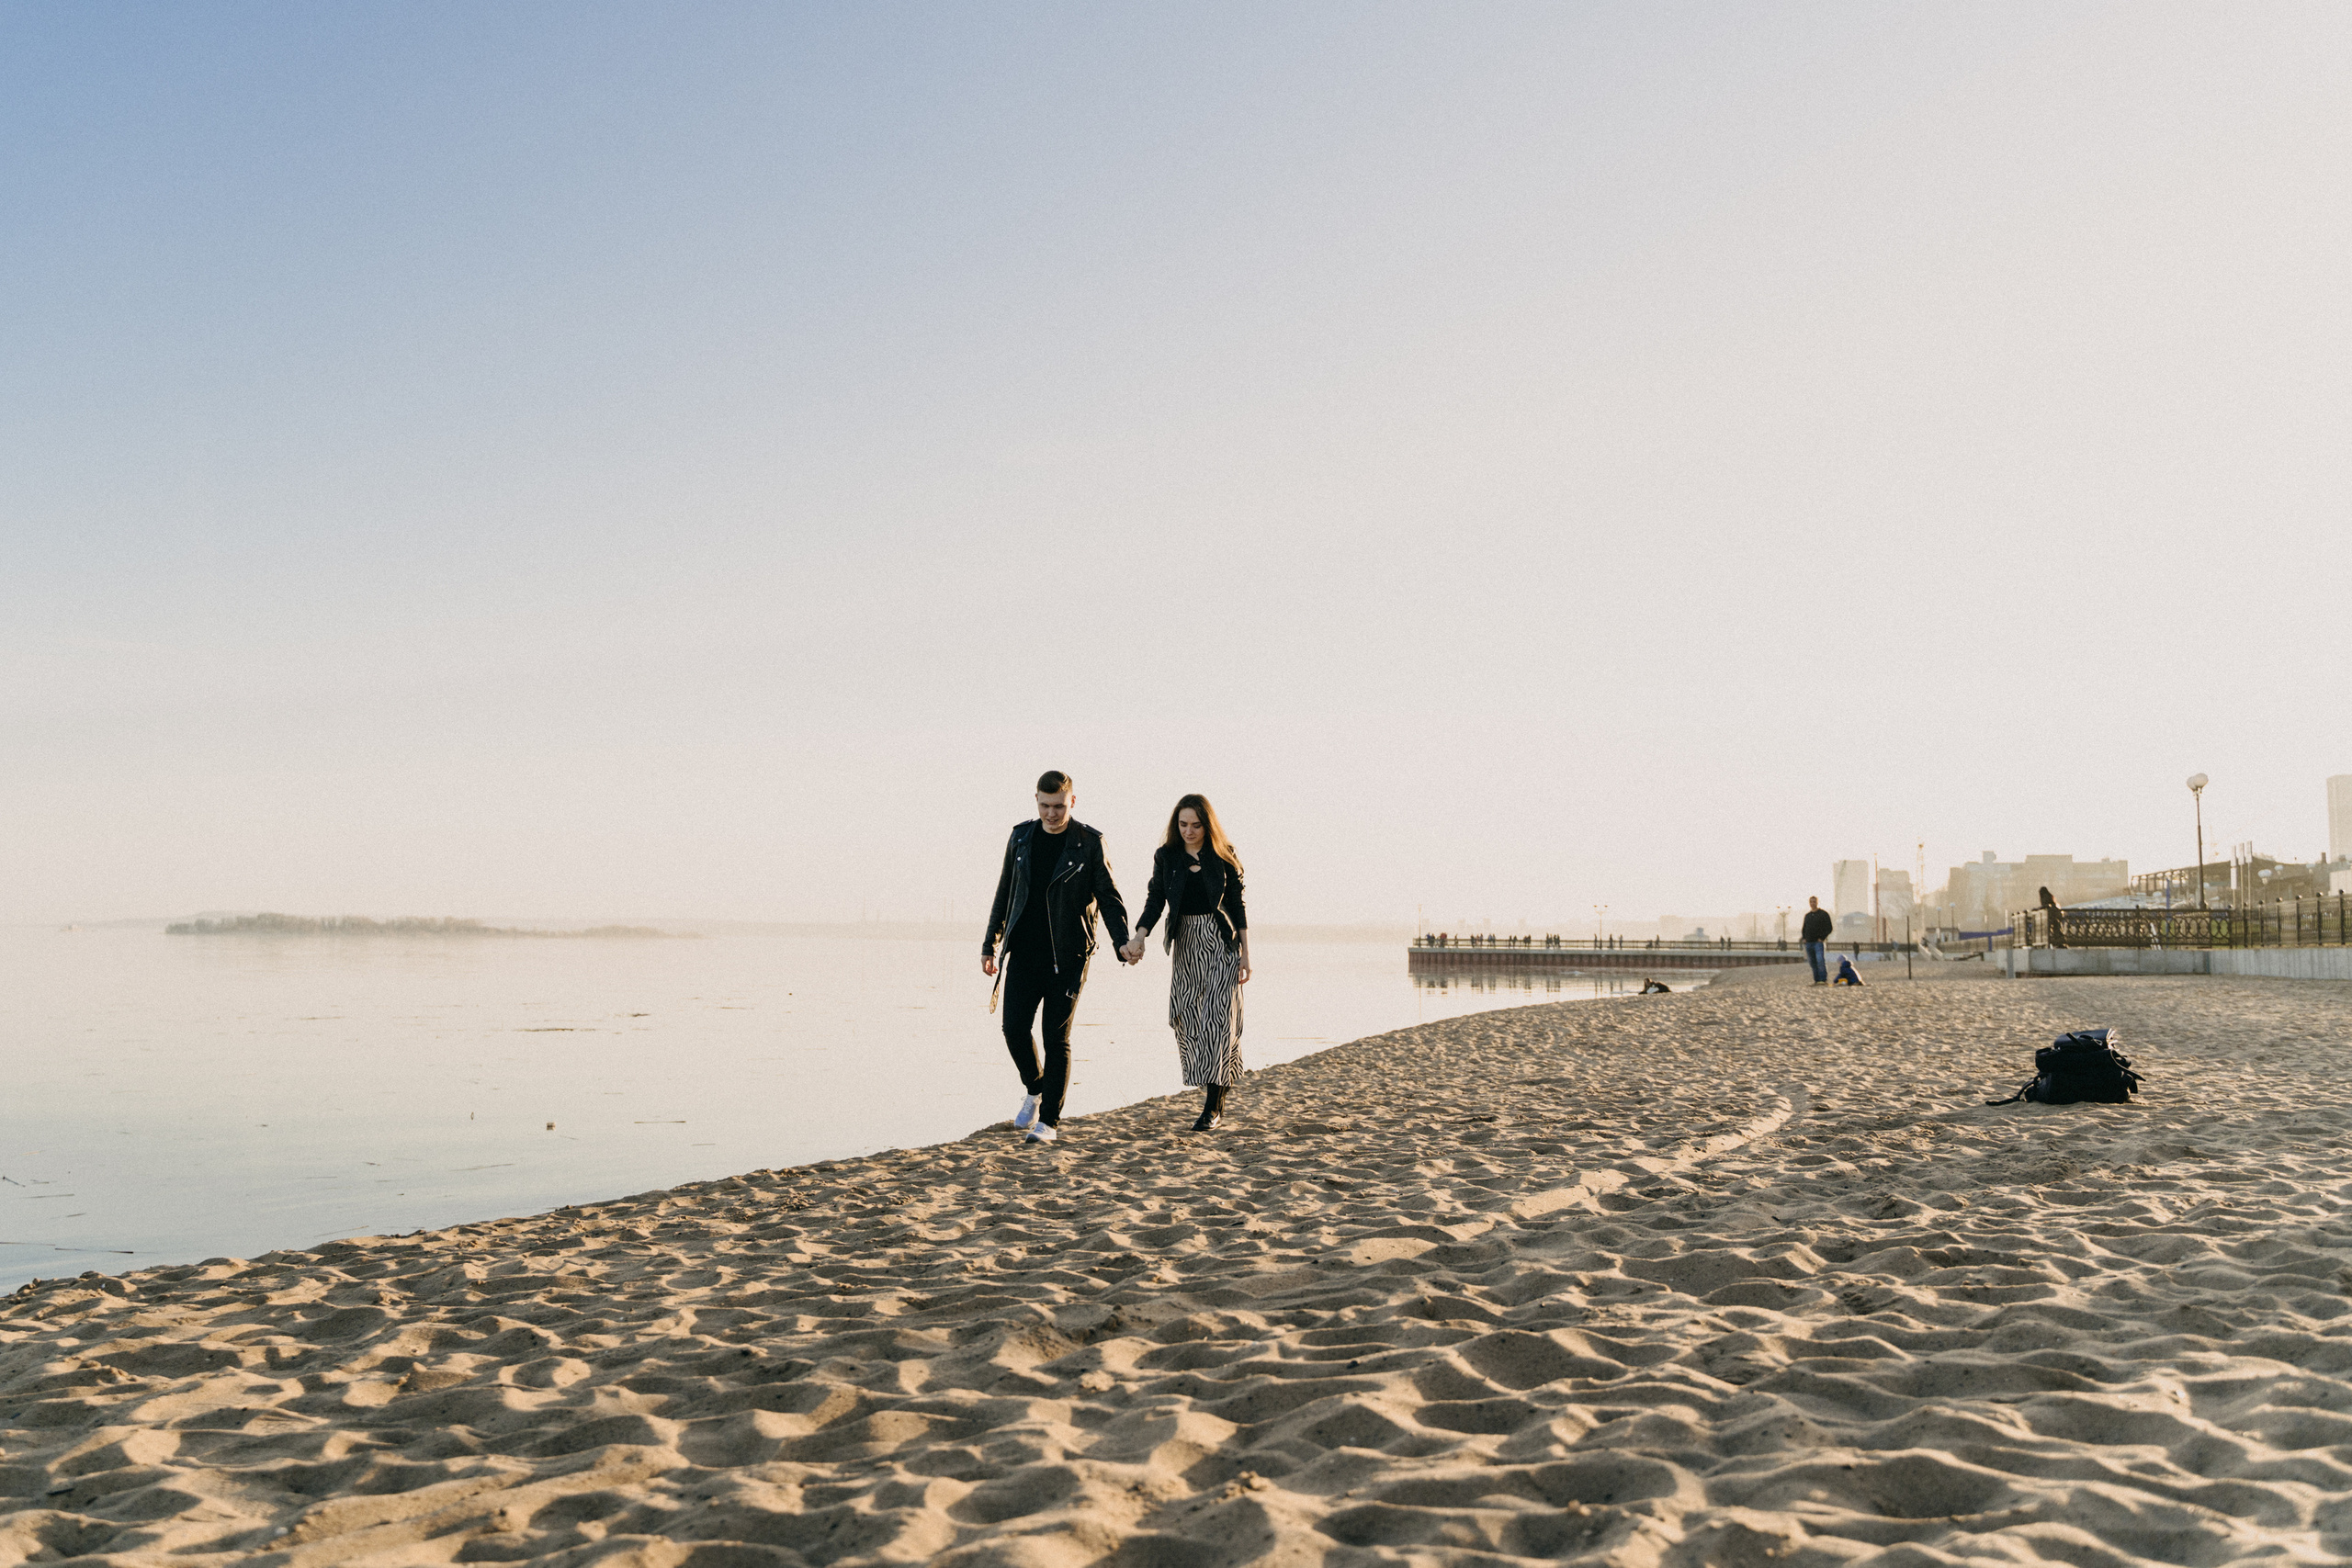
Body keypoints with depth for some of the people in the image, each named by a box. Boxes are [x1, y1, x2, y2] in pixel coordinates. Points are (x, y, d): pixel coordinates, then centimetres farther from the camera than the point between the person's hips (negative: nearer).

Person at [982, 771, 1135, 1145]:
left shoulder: (1089, 843, -3)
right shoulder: (1021, 837, 8)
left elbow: (1108, 897, -2)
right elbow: (1004, 894, 16)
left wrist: (1123, 942, -15)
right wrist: (989, 945, 15)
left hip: (1067, 956, -3)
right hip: (1024, 952, 4)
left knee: (1057, 1038, -2)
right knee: (1014, 1028, -2)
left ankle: (1049, 1120, 6)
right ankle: (1035, 1090, 26)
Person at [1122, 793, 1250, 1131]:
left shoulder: (1223, 856, -2)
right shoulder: (1166, 856, 2)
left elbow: (1237, 904, 2)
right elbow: (1156, 901, -3)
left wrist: (1245, 953, 0)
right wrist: (1139, 937, -20)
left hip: (1222, 943, -3)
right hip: (1186, 944, 3)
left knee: (1218, 1019, -10)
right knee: (1187, 1020, 3)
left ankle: (1213, 1106, -10)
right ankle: (1211, 1088, 23)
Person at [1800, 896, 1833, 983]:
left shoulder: (1823, 914, 2)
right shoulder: (1807, 915, 19)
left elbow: (1829, 928, -2)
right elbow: (1804, 929, 26)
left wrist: (1822, 938, -11)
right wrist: (1804, 938, 9)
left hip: (1819, 942, -6)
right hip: (1809, 943, 6)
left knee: (1820, 961, -18)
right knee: (1813, 963, 4)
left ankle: (1823, 980, -19)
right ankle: (1817, 980, 8)